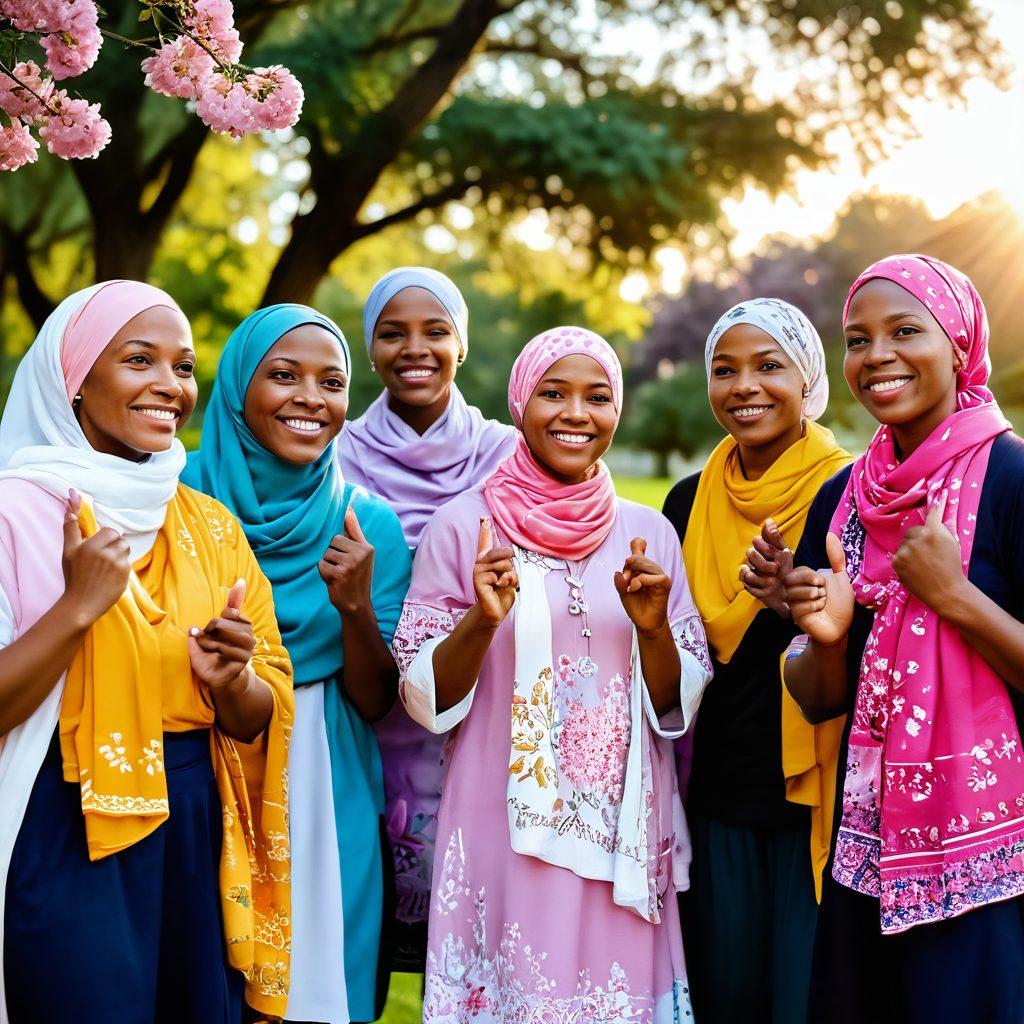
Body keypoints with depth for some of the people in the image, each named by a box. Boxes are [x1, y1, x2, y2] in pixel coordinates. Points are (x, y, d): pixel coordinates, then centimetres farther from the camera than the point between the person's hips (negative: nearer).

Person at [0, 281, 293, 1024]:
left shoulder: (212, 525, 8)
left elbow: (263, 718, 10)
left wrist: (231, 683, -11)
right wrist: (78, 607, -21)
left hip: (201, 840, 5)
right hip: (67, 842, -5)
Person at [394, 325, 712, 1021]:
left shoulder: (650, 533, 4)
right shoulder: (464, 526, -3)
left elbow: (679, 705, 6)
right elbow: (424, 697, -2)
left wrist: (652, 626, -13)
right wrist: (482, 620, -19)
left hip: (621, 834, 2)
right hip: (504, 828, -2)